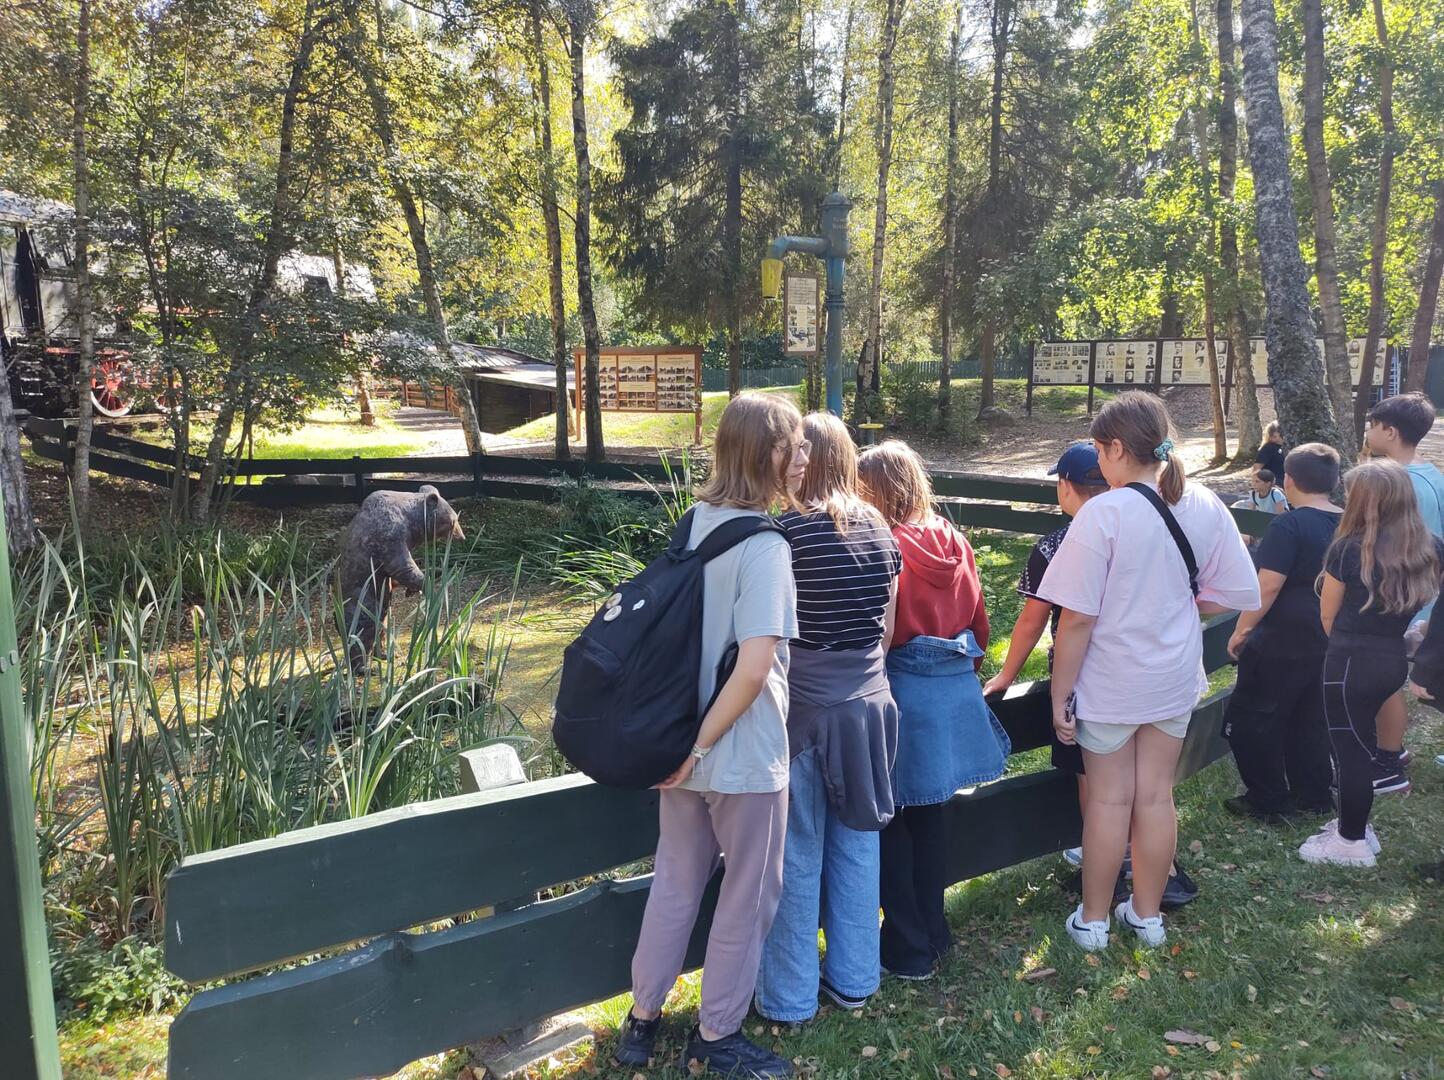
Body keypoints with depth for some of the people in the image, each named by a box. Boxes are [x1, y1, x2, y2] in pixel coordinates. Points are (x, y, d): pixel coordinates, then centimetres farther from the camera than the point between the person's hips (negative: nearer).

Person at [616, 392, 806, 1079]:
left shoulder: (695, 522, 2)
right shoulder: (764, 546, -22)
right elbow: (754, 667, -29)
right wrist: (701, 746, -18)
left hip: (686, 740, 7)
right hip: (744, 757, -7)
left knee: (675, 883, 21)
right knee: (747, 897, 13)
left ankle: (642, 1019, 36)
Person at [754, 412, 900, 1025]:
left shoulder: (789, 531, -15)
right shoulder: (880, 530, 3)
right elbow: (887, 626, 9)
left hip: (804, 707, -5)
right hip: (869, 703, 6)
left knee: (797, 855, 8)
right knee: (857, 844, 17)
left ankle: (789, 997, 22)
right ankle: (853, 980, 32)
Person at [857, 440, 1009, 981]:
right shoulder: (953, 542, 3)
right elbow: (978, 619, 11)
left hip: (902, 692, -7)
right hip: (955, 689, 7)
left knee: (892, 821, 9)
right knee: (930, 814, 20)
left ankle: (908, 949, 18)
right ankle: (933, 931, 32)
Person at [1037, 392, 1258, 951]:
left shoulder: (1103, 513, -22)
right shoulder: (1205, 507, -7)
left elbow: (1077, 617, -21)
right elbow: (1231, 594, 1)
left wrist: (1060, 695, -11)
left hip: (1110, 681, -4)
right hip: (1175, 676, 4)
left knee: (1108, 799, 10)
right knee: (1156, 795, 16)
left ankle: (1093, 919, 26)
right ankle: (1147, 914, 32)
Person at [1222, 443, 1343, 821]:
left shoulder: (1288, 527, -19)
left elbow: (1267, 586, -23)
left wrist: (1241, 629, -13)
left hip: (1283, 644, -8)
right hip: (1330, 642, 8)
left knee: (1251, 719, 5)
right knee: (1309, 719, 20)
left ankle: (1269, 801, 10)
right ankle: (1314, 795, 28)